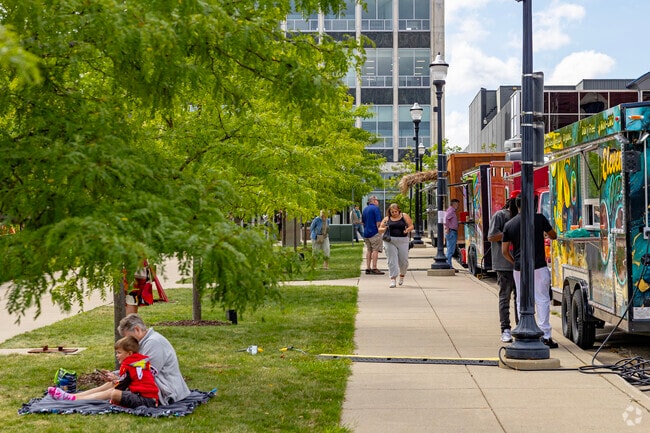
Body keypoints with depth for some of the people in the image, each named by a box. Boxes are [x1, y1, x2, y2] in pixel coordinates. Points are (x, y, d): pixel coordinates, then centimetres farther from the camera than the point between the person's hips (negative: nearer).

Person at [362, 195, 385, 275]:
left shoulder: (365, 209, 14)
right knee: (375, 250, -5)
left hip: (366, 233, 8)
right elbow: (378, 222, -16)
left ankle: (368, 268, 10)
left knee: (369, 250, 11)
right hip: (374, 233, -8)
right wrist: (379, 231, -9)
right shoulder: (375, 208, -10)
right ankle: (374, 268, -8)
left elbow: (363, 222, 21)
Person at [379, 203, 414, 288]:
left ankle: (402, 275, 33)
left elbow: (411, 226, 7)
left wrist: (407, 230, -14)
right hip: (390, 241, 0)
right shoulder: (387, 219, 8)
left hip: (402, 241, 0)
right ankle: (393, 280, -6)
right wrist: (384, 229, -12)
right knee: (392, 261, -6)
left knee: (403, 260, 5)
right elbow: (380, 229, 11)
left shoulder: (404, 216, 5)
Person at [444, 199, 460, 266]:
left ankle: (448, 264, 16)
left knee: (450, 250, 12)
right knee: (451, 250, -10)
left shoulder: (452, 211, 20)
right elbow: (446, 218, -28)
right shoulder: (451, 211, -12)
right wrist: (447, 228, -23)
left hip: (453, 232, 11)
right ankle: (448, 265, -10)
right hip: (451, 232, -11)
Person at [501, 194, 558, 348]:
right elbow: (553, 236, 14)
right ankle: (545, 337, -1)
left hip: (519, 269, 2)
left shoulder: (509, 225, 3)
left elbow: (504, 251, 4)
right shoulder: (539, 219, -2)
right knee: (542, 301, 2)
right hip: (538, 267, -2)